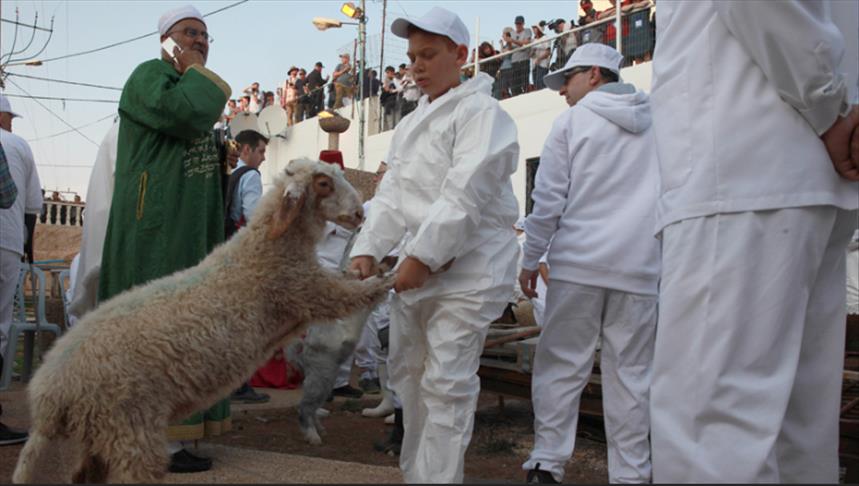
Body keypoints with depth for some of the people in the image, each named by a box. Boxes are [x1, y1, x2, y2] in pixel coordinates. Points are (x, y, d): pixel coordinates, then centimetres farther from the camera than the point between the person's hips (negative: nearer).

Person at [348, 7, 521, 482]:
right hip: (416, 267, 8)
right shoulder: (410, 124, 18)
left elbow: (464, 195, -17)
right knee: (408, 375, 14)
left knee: (446, 385, -8)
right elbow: (392, 193, 12)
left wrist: (423, 256, -21)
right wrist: (367, 249, -2)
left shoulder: (479, 112, -7)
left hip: (467, 269, -8)